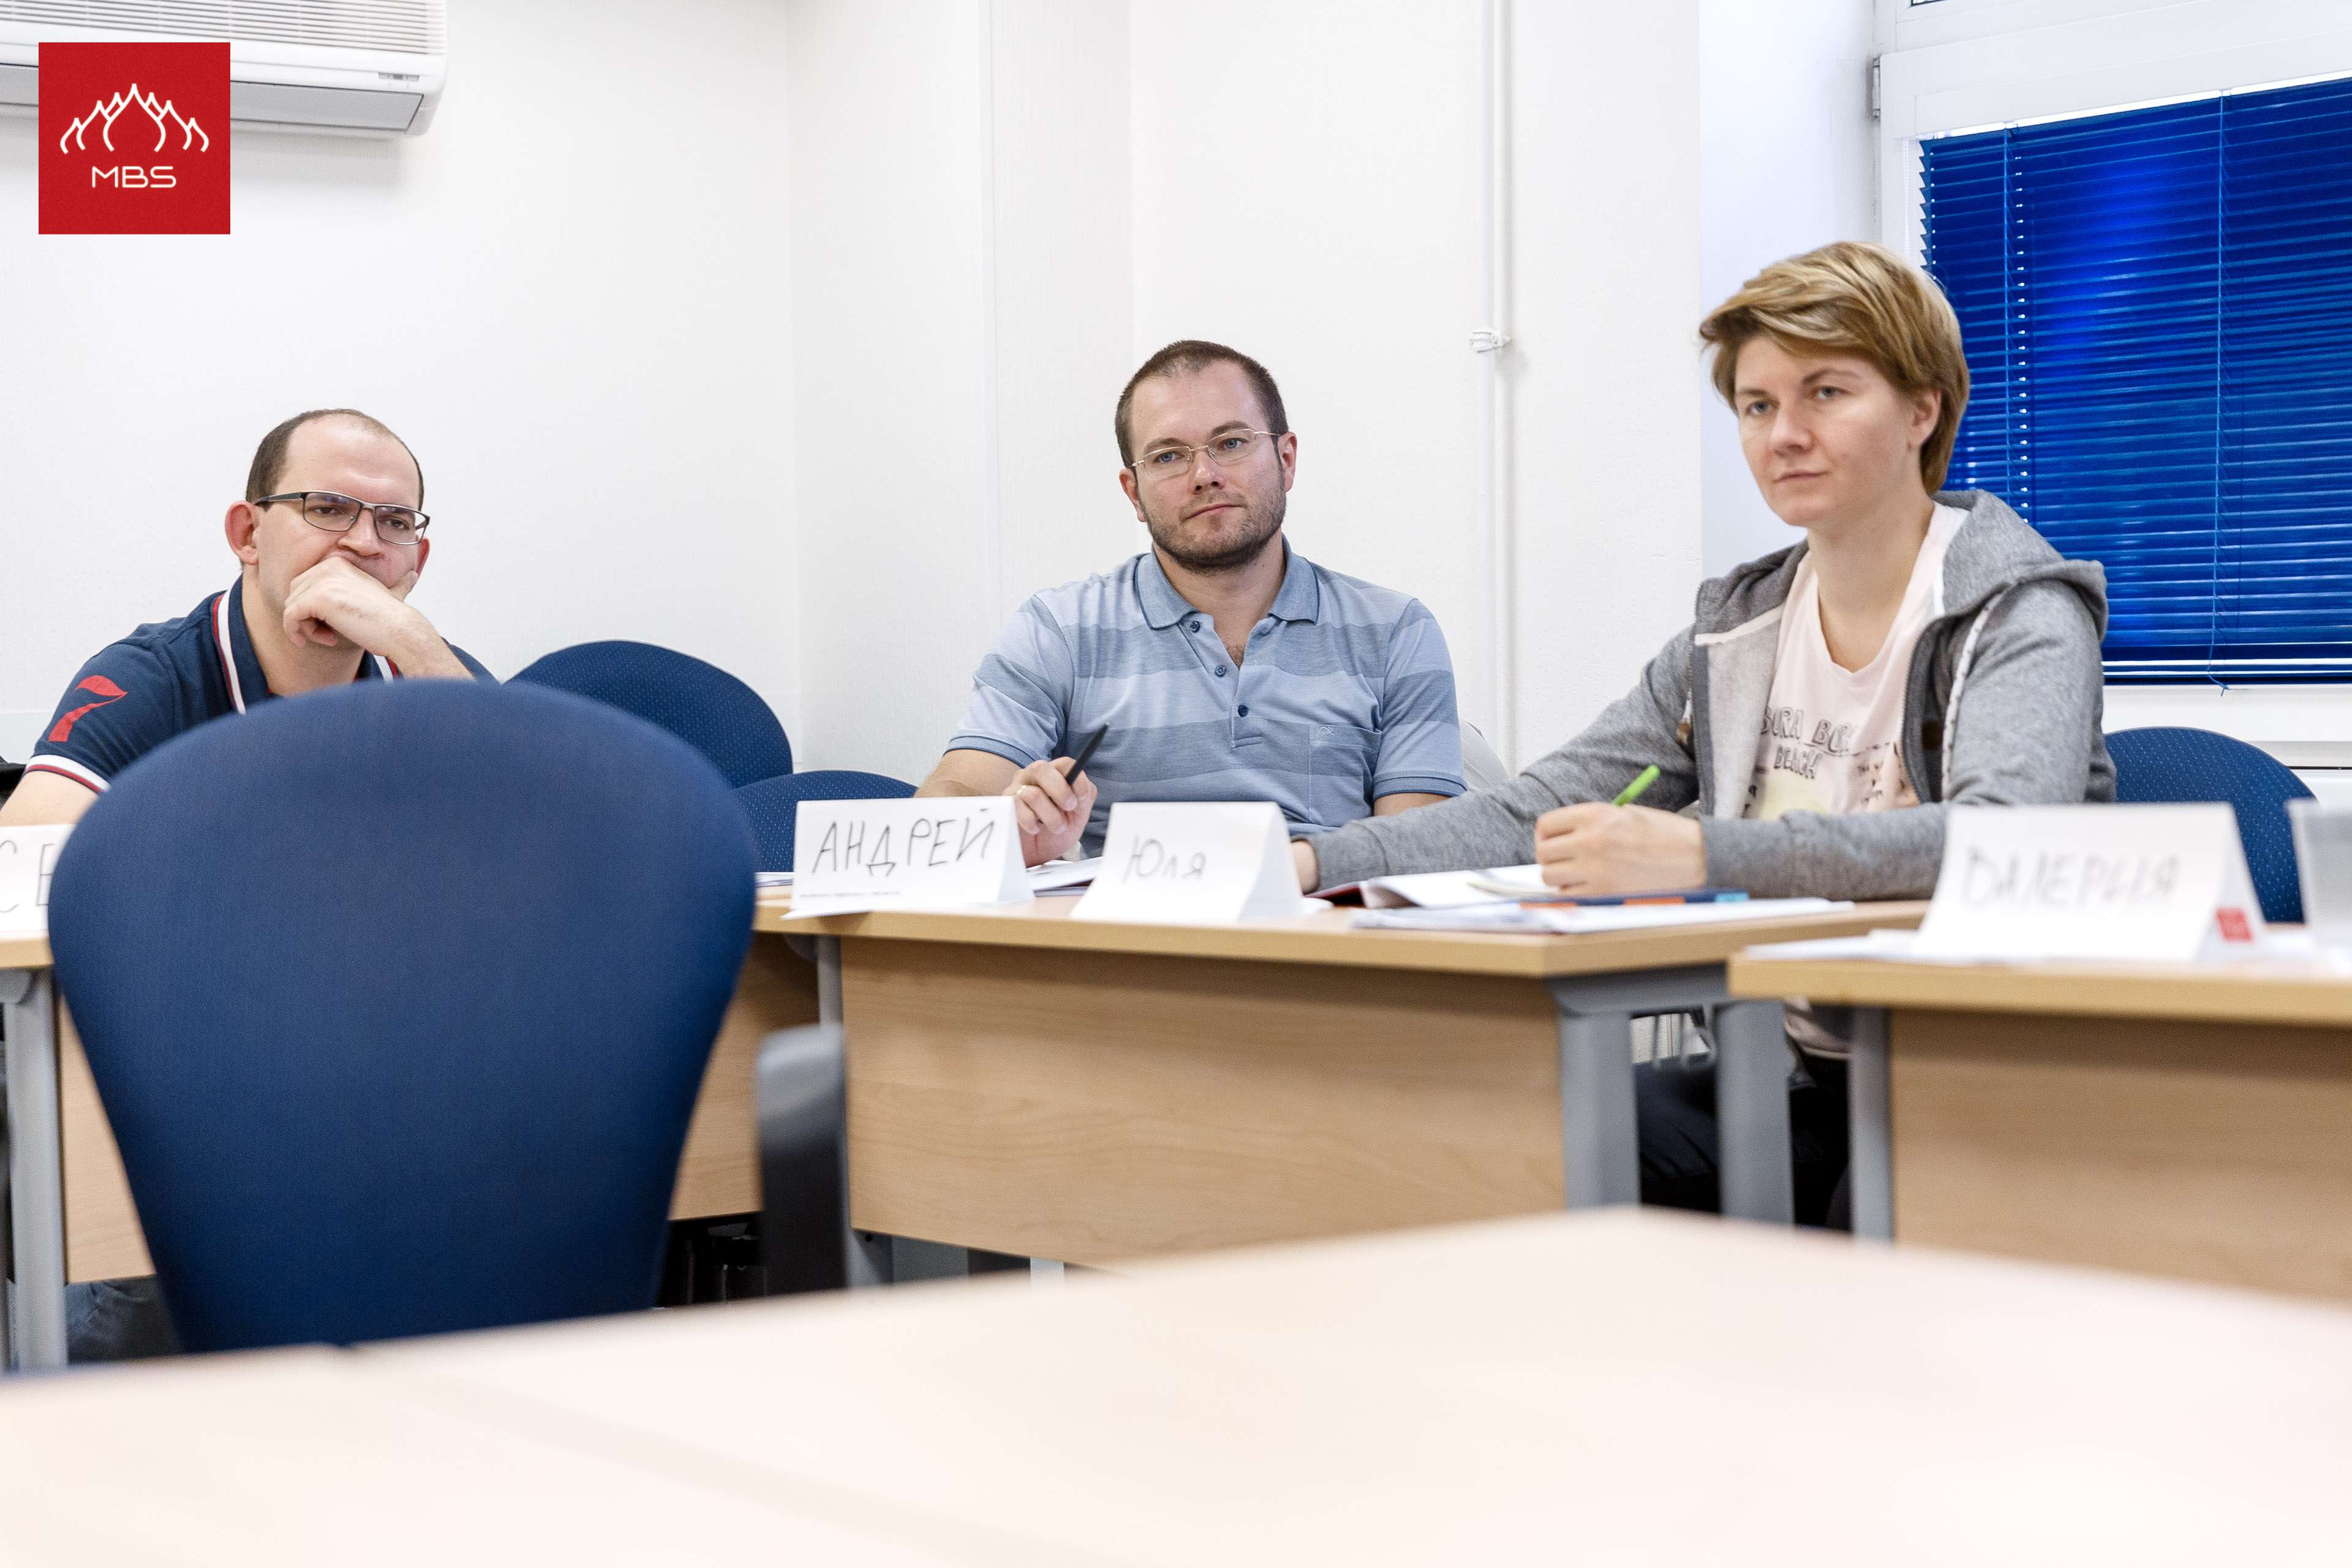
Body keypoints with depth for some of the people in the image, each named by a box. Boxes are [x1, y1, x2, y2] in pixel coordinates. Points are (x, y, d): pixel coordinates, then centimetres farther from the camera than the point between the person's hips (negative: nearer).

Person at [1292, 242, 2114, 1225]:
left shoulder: (2020, 617, -6)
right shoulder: (1736, 632, 14)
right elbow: (1540, 813, 14)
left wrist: (1698, 854, -37)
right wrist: (1314, 864, -3)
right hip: (1783, 1078, 6)